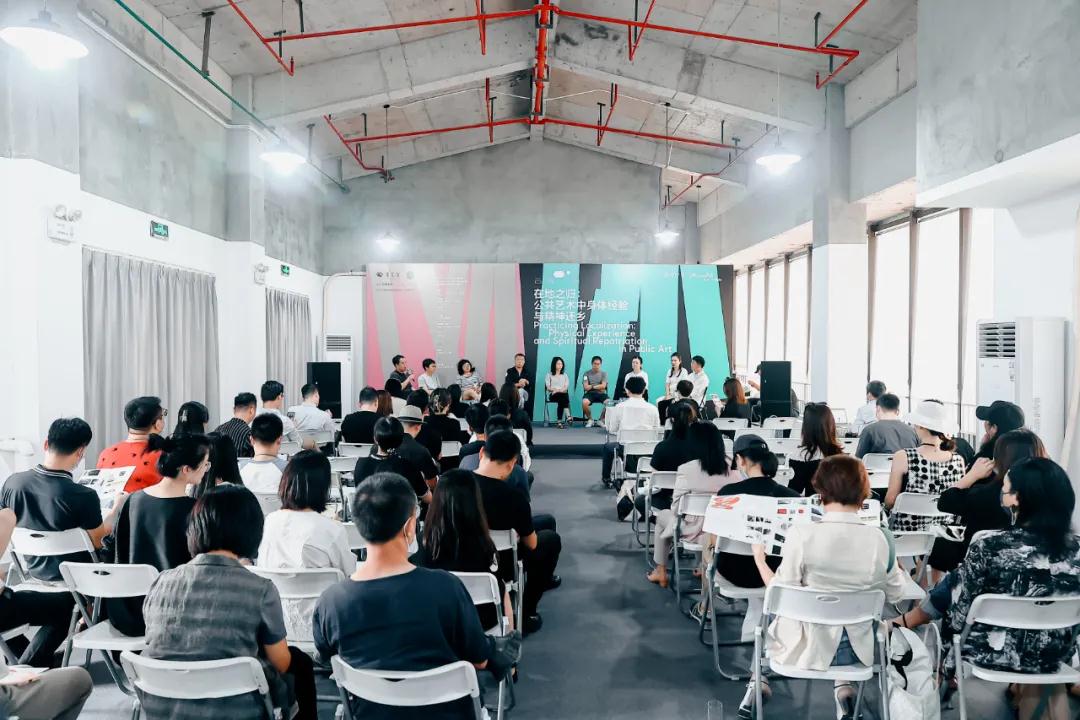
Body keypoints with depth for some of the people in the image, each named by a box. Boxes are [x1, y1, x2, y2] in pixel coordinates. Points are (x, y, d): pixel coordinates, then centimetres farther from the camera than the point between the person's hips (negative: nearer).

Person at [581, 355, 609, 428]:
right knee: (584, 402, -34)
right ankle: (590, 419, -6)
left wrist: (592, 386, -3)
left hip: (601, 394, 1)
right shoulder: (587, 373, 5)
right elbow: (586, 387, -4)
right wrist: (599, 387, -2)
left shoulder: (604, 373, 7)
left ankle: (601, 420, -4)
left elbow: (603, 386, -5)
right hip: (590, 393, -1)